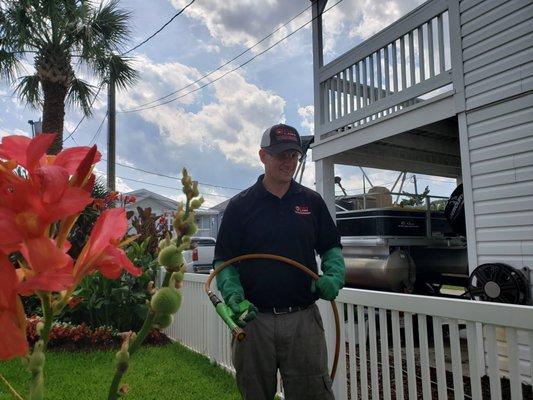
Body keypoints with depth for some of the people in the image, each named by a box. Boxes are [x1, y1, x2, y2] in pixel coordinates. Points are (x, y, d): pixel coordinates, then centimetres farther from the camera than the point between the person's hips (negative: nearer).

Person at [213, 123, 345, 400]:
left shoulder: (312, 201, 7)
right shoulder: (240, 205, 1)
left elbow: (331, 248, 12)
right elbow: (223, 261, 0)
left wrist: (334, 275, -8)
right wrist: (232, 294, -17)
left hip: (304, 319, 1)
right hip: (253, 319, 0)